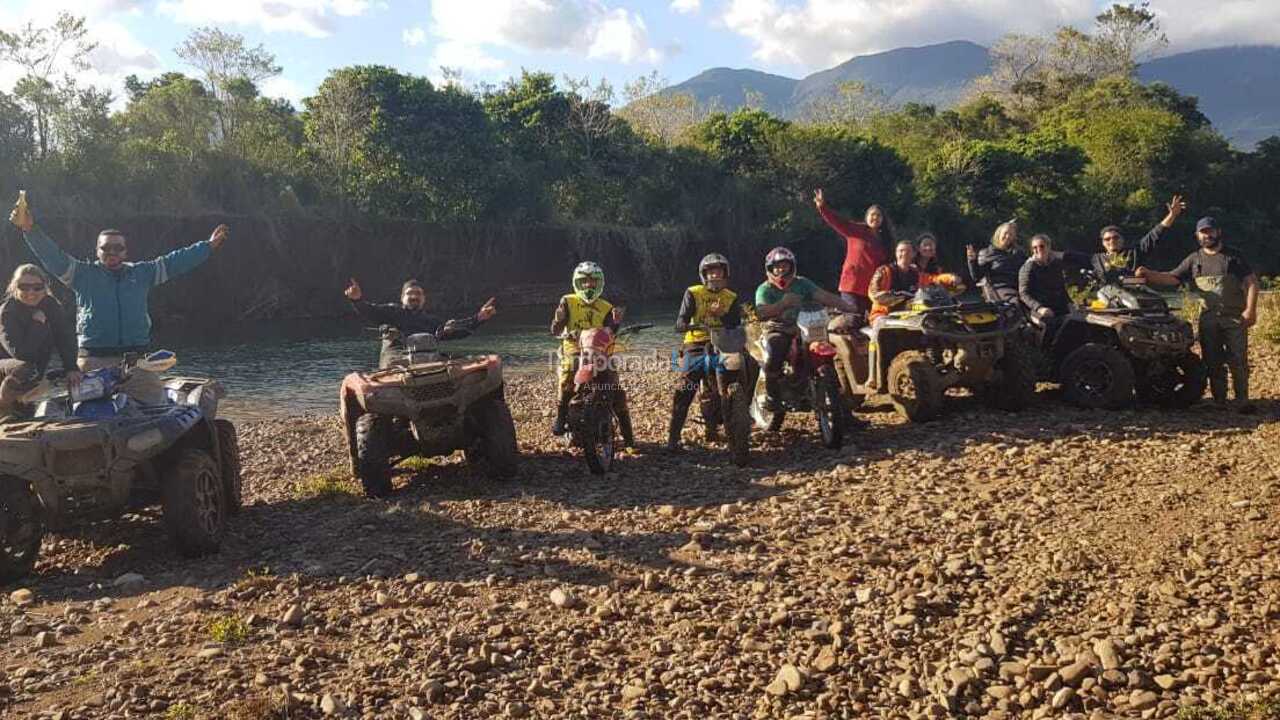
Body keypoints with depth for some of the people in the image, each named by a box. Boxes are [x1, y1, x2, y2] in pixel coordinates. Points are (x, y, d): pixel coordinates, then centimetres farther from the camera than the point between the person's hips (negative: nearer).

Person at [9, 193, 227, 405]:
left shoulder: (142, 273, 14)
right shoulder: (84, 274, 6)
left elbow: (175, 261, 17)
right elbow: (53, 257, -4)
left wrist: (209, 245, 18)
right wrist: (30, 229, -18)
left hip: (136, 358, 2)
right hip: (95, 361, -2)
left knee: (159, 405, -2)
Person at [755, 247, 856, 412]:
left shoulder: (801, 283, 7)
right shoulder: (764, 289, -2)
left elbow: (824, 296, -2)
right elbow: (761, 313, -19)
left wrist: (849, 307, -13)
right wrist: (783, 303, -30)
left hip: (800, 328, 4)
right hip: (776, 330, -4)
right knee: (774, 356, -33)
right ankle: (771, 396, -14)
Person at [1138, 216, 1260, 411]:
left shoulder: (1233, 256, 2)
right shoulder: (1194, 260, 11)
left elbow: (1251, 282, -1)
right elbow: (1171, 278, 6)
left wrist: (1250, 309, -12)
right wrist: (1149, 274, -11)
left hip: (1235, 318, -3)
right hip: (1208, 320, 3)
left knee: (1238, 361, -4)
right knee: (1213, 363, 7)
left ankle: (1242, 400, 2)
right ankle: (1219, 401, 15)